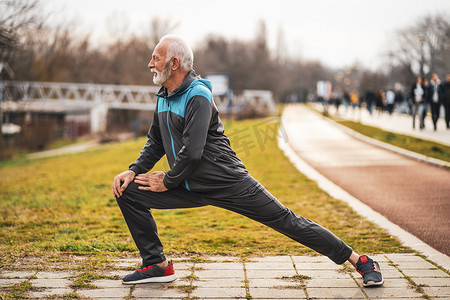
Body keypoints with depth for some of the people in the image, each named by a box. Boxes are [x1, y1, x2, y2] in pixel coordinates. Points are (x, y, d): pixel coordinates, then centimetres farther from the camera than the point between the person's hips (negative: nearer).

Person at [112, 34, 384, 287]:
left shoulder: (198, 96, -19)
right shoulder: (164, 98, 9)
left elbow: (192, 152, -25)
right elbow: (156, 142, 19)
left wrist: (168, 182, -12)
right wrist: (134, 171, 5)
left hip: (227, 183, -8)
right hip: (190, 188, 8)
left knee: (285, 220, -7)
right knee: (129, 192, 0)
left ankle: (358, 260, 4)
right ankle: (158, 265, 10)